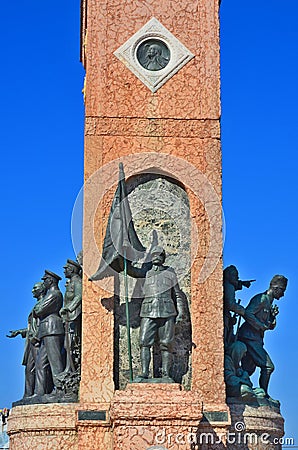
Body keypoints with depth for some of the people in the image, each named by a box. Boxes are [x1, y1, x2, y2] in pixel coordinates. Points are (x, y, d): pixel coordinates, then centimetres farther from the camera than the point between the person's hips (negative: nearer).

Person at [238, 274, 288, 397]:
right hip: (250, 337, -10)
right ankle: (264, 394, -9)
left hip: (255, 340, 10)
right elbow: (248, 314, -21)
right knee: (268, 366, -12)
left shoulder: (269, 303, 22)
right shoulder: (261, 299, -9)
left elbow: (271, 326, 25)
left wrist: (273, 316, 5)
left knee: (248, 369, 9)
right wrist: (261, 326, -15)